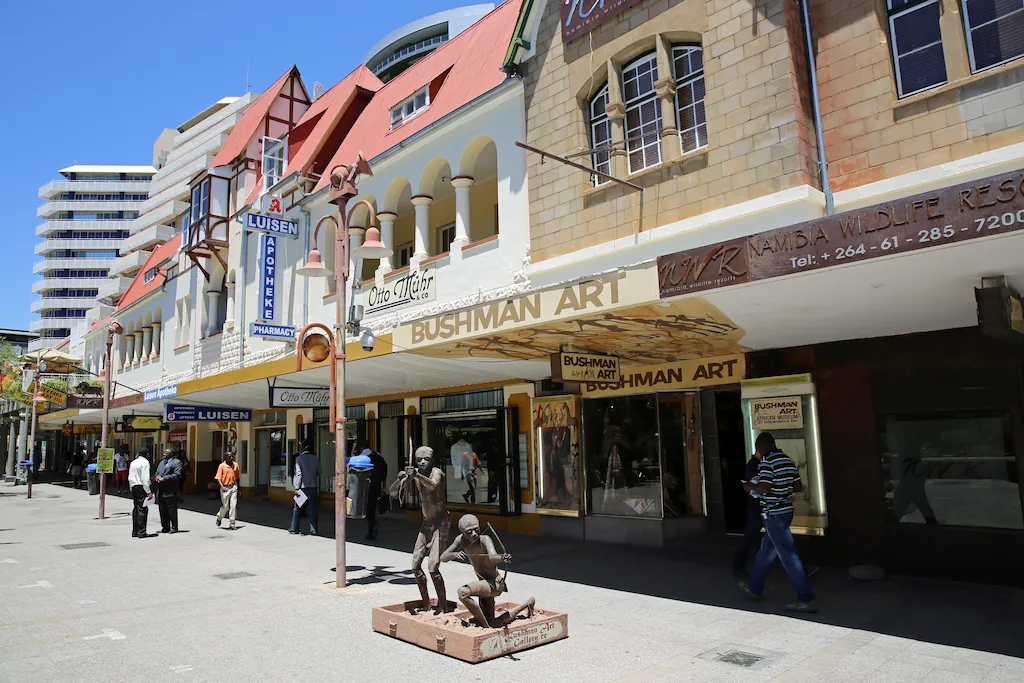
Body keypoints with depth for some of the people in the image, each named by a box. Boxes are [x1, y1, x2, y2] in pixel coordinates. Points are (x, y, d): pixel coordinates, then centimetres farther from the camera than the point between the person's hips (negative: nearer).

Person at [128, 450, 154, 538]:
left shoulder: (133, 462, 17)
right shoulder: (145, 462, -8)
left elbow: (130, 478, 19)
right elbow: (145, 479, -14)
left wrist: (132, 489, 22)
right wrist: (149, 492, -14)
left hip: (133, 486, 9)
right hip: (141, 487, -9)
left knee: (136, 508, 13)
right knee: (143, 509, -7)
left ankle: (135, 531, 17)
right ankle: (142, 532, -9)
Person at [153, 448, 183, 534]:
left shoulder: (177, 462, -4)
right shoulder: (161, 463, 21)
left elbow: (177, 475, -14)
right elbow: (157, 473, 21)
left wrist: (164, 478, -18)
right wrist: (156, 477, -3)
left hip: (170, 492, -7)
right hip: (161, 491, 7)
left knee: (172, 511, -2)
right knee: (163, 511, 11)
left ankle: (174, 528, 6)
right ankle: (165, 528, 21)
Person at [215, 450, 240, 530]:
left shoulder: (235, 465, 8)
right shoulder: (222, 466, -5)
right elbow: (218, 478, -8)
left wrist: (237, 487, 15)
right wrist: (222, 487, -21)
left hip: (233, 487, 3)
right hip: (225, 488, -3)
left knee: (233, 505, -5)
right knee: (225, 506, 4)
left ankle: (232, 523, -2)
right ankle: (219, 517, 35)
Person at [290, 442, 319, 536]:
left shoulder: (299, 459, -7)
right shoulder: (315, 458, 5)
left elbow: (298, 474, -11)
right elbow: (319, 473, 9)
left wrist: (297, 487, -10)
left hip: (303, 487, -3)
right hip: (313, 486, 3)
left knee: (297, 508, 11)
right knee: (312, 509, 5)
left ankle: (294, 529, 17)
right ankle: (313, 530, 3)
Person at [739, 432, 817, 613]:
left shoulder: (766, 461, -15)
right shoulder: (789, 461, 9)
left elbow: (764, 488, -22)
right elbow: (799, 487, 10)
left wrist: (751, 487, -6)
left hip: (773, 514, -9)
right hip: (787, 510, 9)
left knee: (787, 554, -5)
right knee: (766, 550, 18)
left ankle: (806, 599, -3)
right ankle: (754, 588, 30)